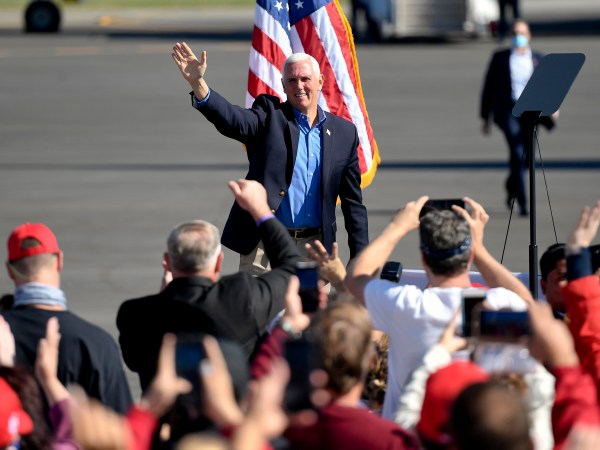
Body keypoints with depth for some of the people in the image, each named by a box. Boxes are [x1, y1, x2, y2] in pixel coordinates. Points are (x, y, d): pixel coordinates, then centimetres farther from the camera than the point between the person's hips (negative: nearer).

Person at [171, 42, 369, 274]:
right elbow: (233, 120, -18)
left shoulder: (344, 132, 9)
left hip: (314, 246, 2)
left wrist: (360, 261, 6)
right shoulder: (270, 114, 3)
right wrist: (197, 83, -36)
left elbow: (353, 202, 12)